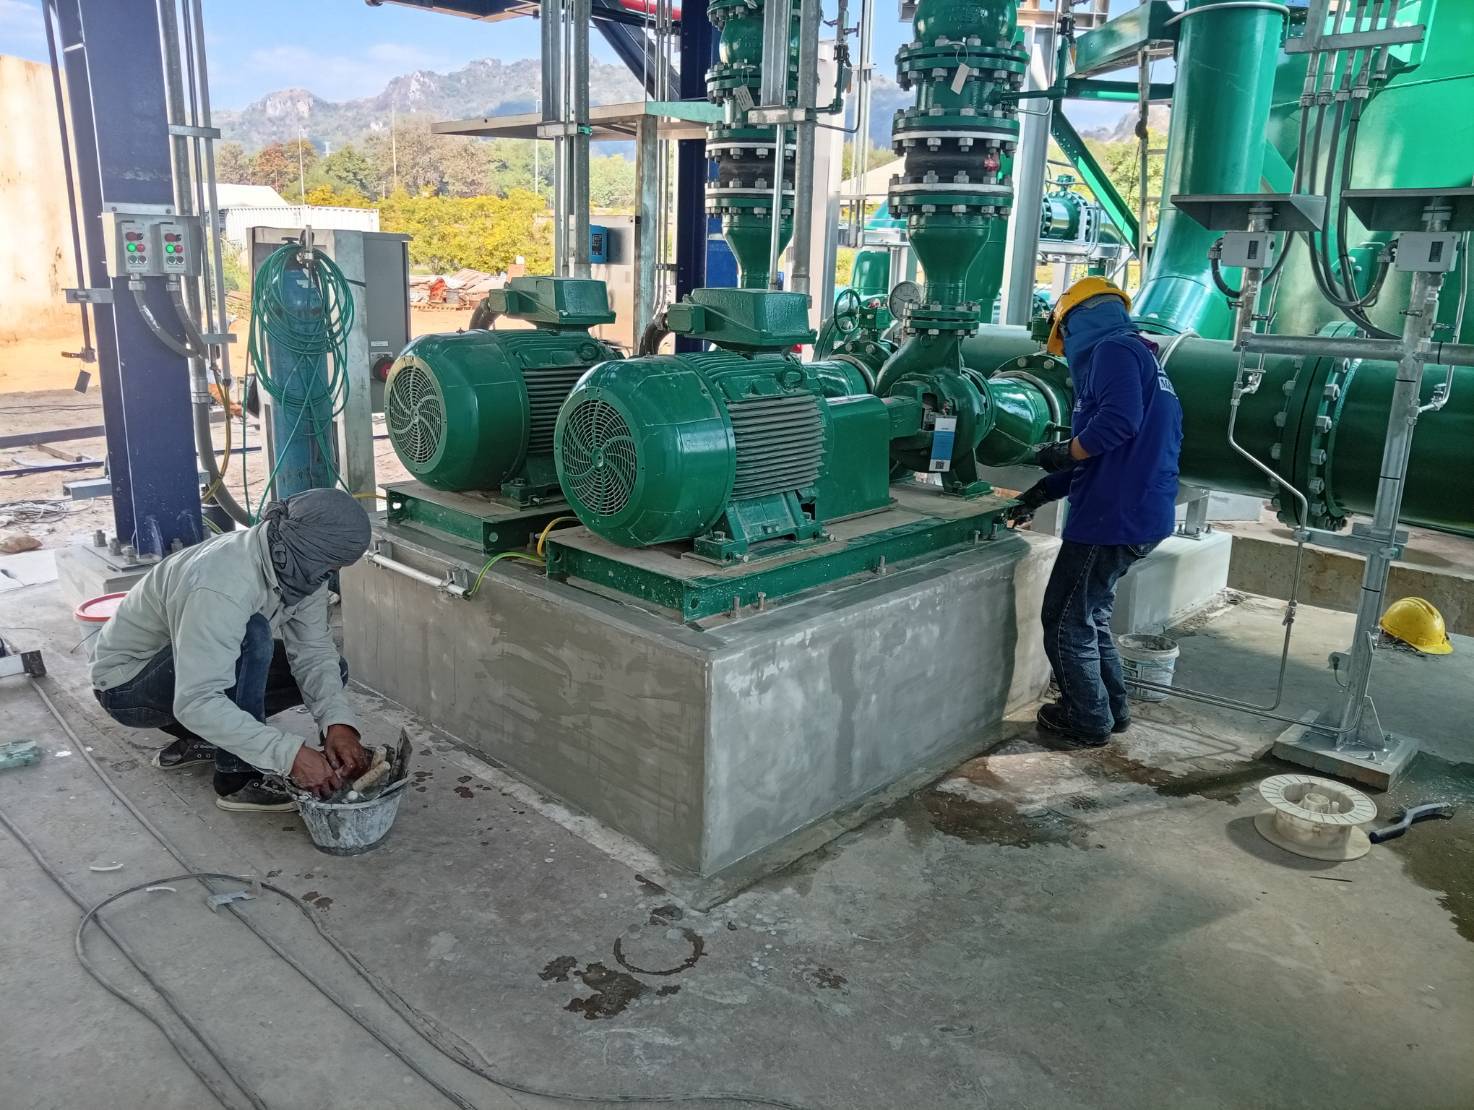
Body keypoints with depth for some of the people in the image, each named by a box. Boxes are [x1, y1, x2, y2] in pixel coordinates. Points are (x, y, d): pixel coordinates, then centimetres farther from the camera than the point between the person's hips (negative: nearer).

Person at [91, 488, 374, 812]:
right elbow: (195, 702, -42)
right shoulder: (221, 585, -39)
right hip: (127, 684, -8)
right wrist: (290, 754, -47)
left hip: (199, 666, 8)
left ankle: (203, 739, 7)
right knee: (252, 635, -34)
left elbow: (313, 651, -12)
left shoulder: (298, 566, -14)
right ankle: (239, 777, -20)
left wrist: (338, 723, -29)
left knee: (332, 670, -2)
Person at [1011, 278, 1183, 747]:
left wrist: (1064, 452, -13)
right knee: (1090, 614, 23)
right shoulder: (1141, 357, 24)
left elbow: (1120, 419, -28)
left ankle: (1089, 722, 13)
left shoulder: (1112, 349, -8)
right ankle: (1112, 707, 33)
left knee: (1066, 621, 2)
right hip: (1143, 514, 10)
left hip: (1113, 517, -10)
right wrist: (1044, 491, 18)